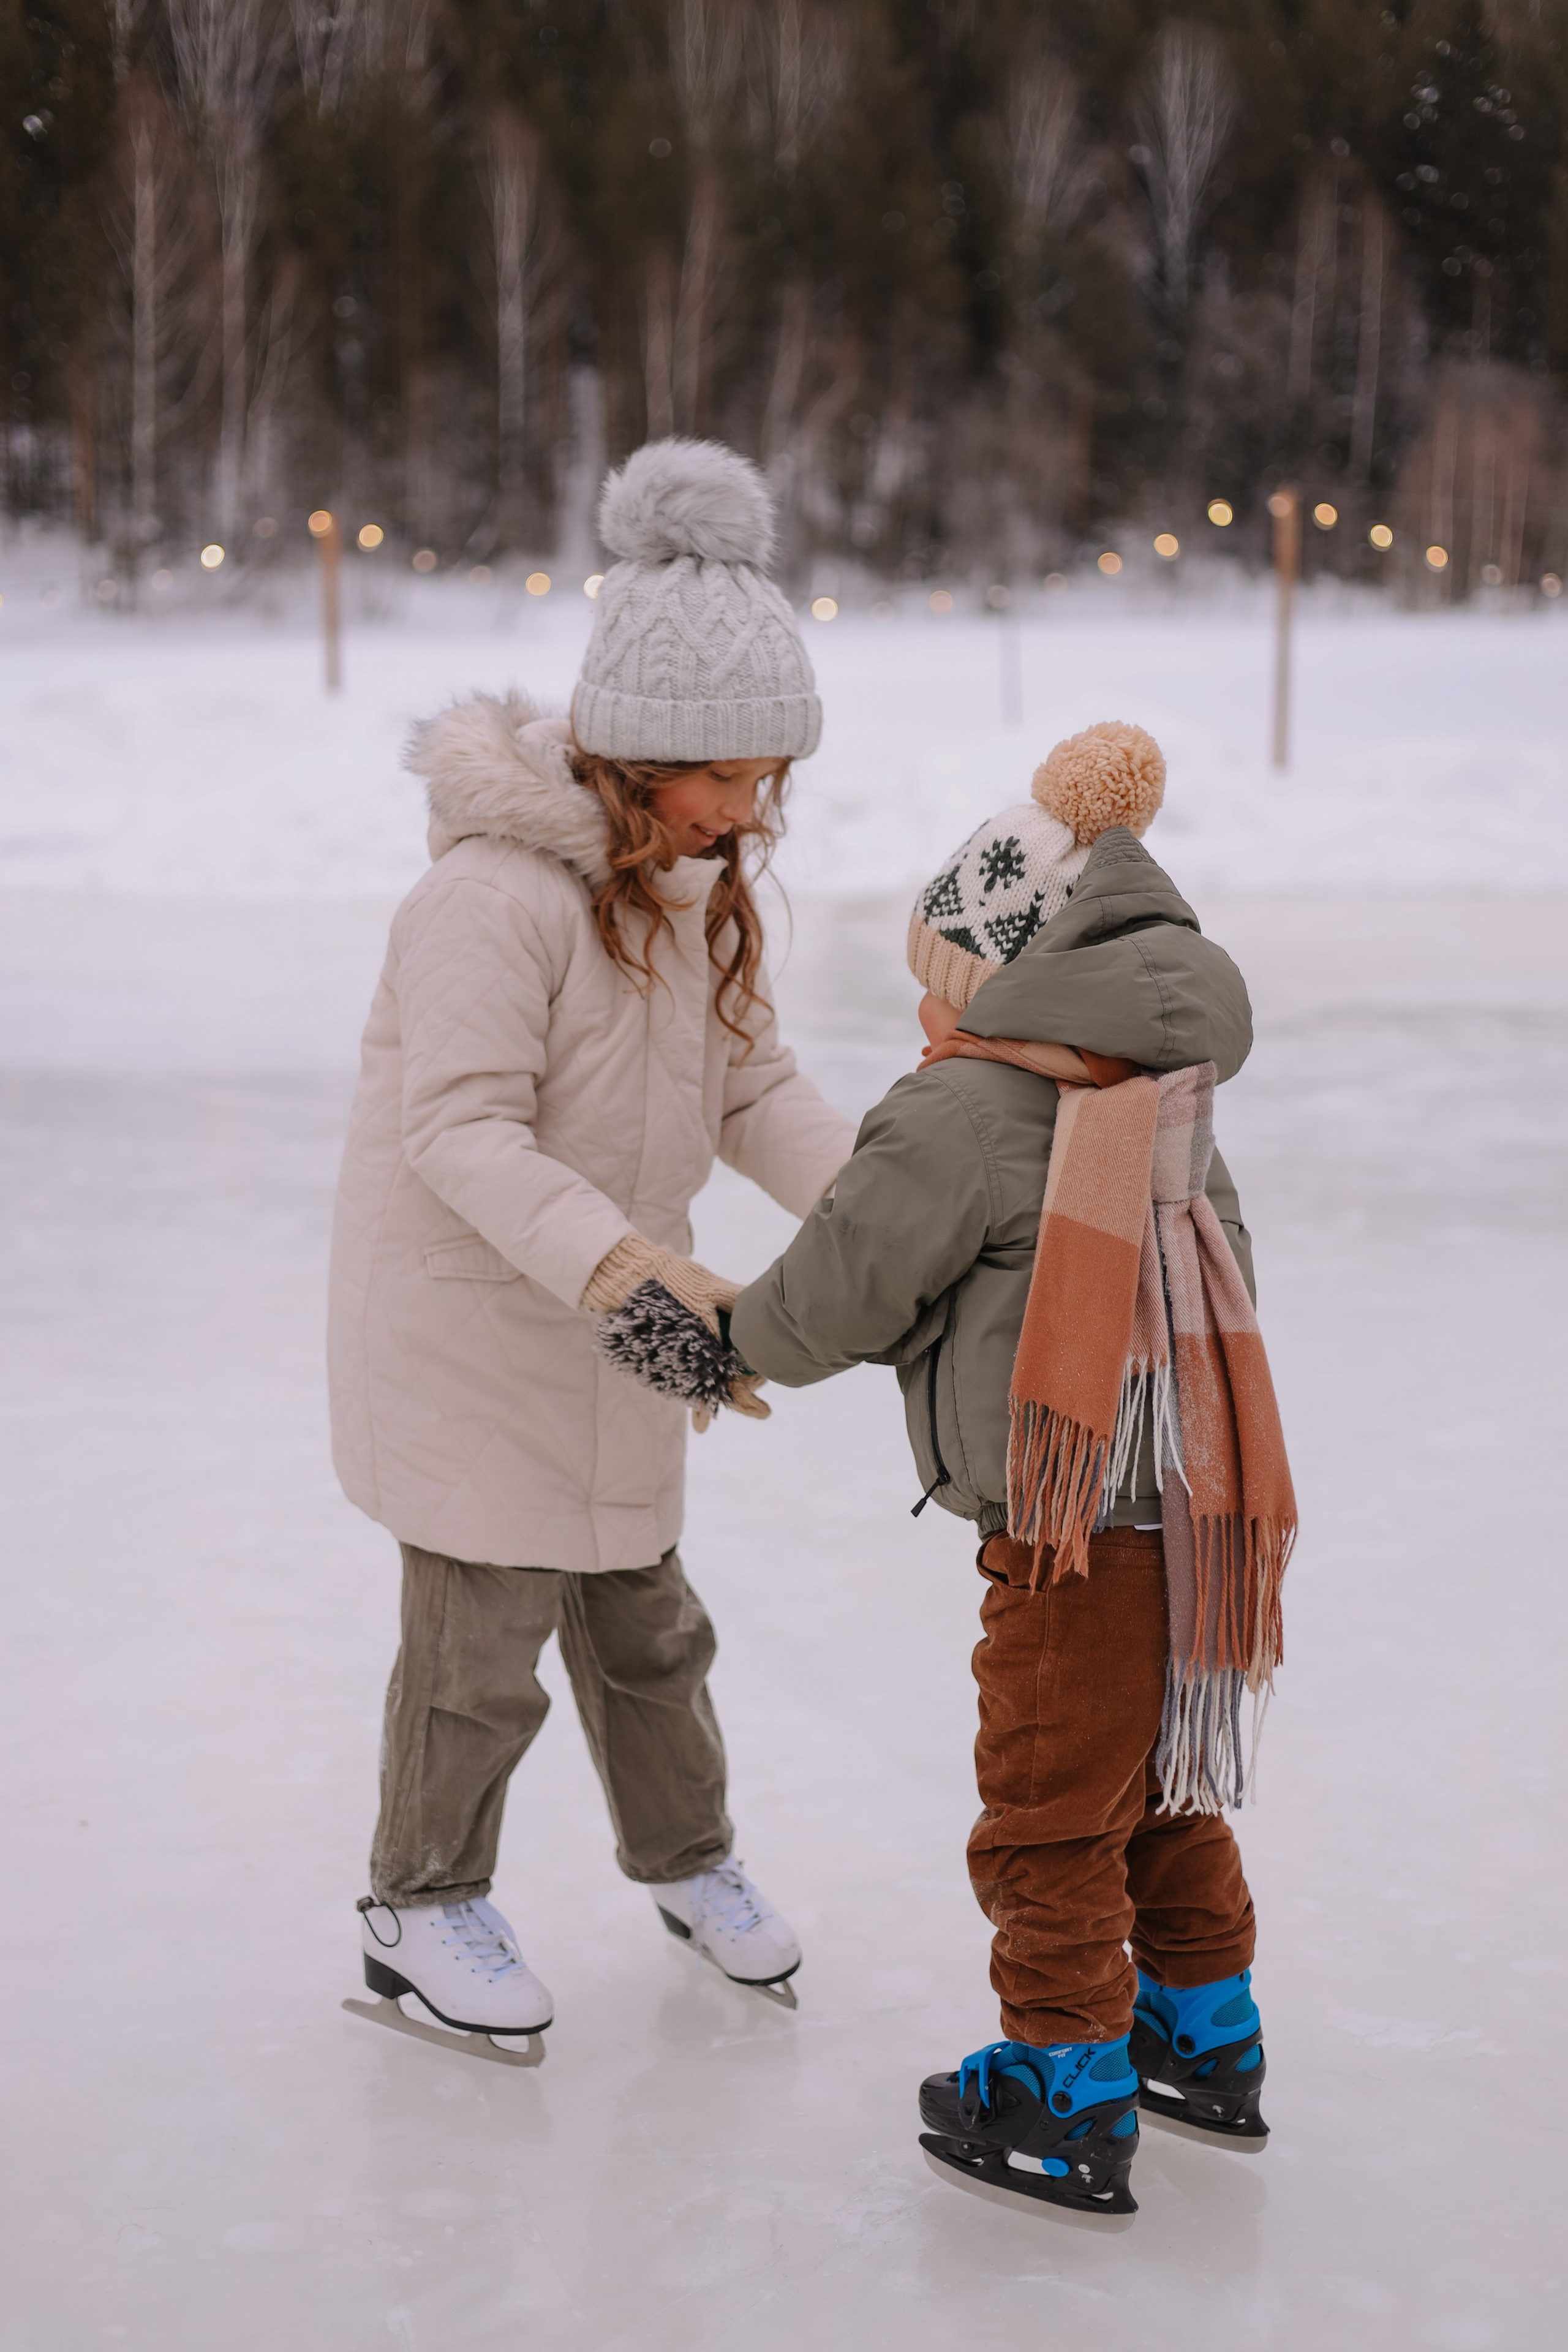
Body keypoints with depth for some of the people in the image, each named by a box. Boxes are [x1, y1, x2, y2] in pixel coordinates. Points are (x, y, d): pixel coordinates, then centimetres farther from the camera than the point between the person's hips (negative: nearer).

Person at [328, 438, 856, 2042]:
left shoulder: (703, 884, 2)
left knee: (641, 1613, 20)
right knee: (482, 1636, 4)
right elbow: (462, 1135, -29)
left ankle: (688, 1857, 41)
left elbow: (752, 1088, 4)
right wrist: (638, 1269, -38)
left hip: (607, 1324, 7)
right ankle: (421, 1906, 27)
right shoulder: (496, 892, -26)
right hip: (465, 1322, -7)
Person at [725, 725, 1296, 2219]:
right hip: (1195, 1508, 8)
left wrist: (742, 1341, 9)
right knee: (1162, 1784, 23)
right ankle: (1205, 2041, 35)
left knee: (1051, 1815, 5)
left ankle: (1069, 2103, 14)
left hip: (1078, 1535, -8)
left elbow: (841, 1292, -10)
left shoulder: (961, 1111, -13)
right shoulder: (1156, 1103, 9)